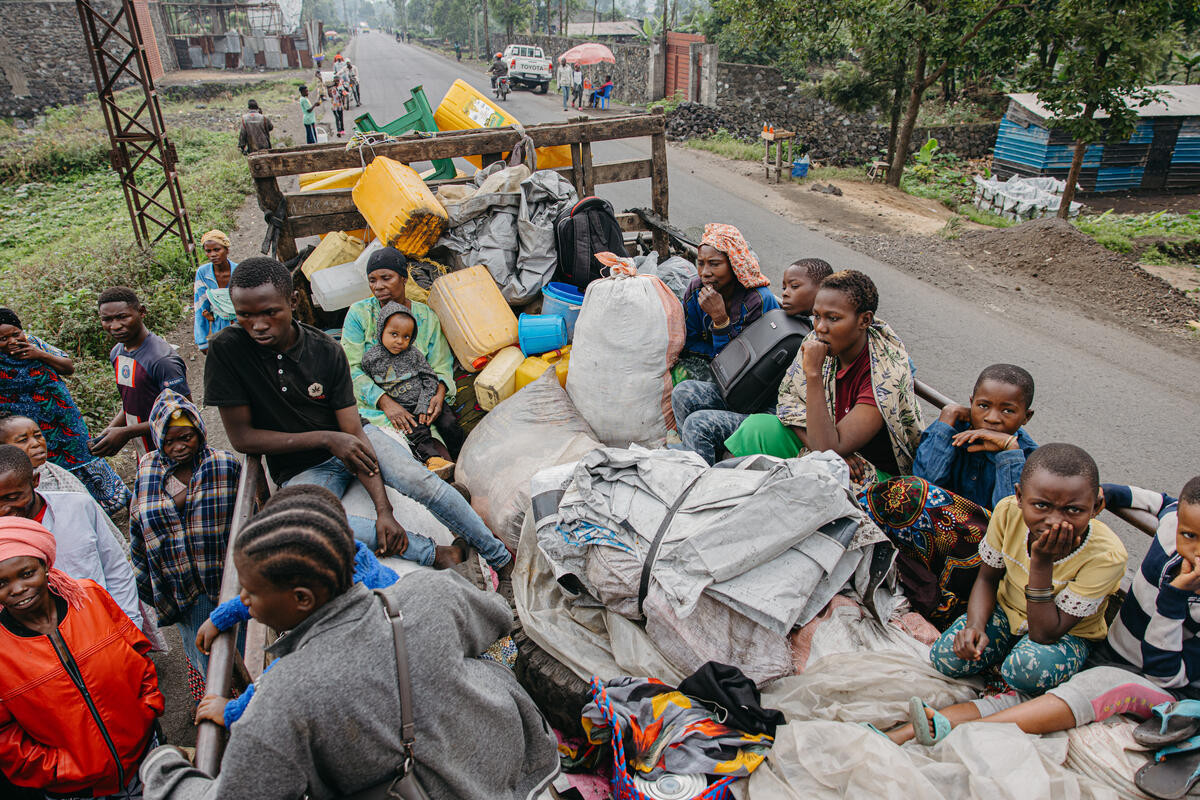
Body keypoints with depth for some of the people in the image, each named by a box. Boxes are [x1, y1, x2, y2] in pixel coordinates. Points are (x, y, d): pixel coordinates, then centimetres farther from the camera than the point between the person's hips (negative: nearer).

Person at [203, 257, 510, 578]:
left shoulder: (327, 351, -11)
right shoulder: (226, 350, -15)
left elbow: (353, 431, -13)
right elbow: (242, 437, -13)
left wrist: (383, 509, -22)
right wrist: (326, 439, -22)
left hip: (347, 439, 1)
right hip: (301, 467, -1)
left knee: (422, 482, -23)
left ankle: (502, 559, -8)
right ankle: (435, 554, -27)